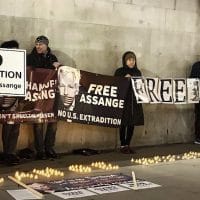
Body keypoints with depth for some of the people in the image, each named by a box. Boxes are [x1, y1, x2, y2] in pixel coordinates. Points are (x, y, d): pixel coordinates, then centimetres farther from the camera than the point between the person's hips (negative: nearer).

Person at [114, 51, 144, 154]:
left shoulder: (137, 72, 13)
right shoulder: (119, 72, 0)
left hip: (135, 101, 5)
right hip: (123, 101, -4)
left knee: (132, 124, 6)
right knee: (124, 124, -3)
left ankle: (127, 144, 16)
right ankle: (122, 145, 6)